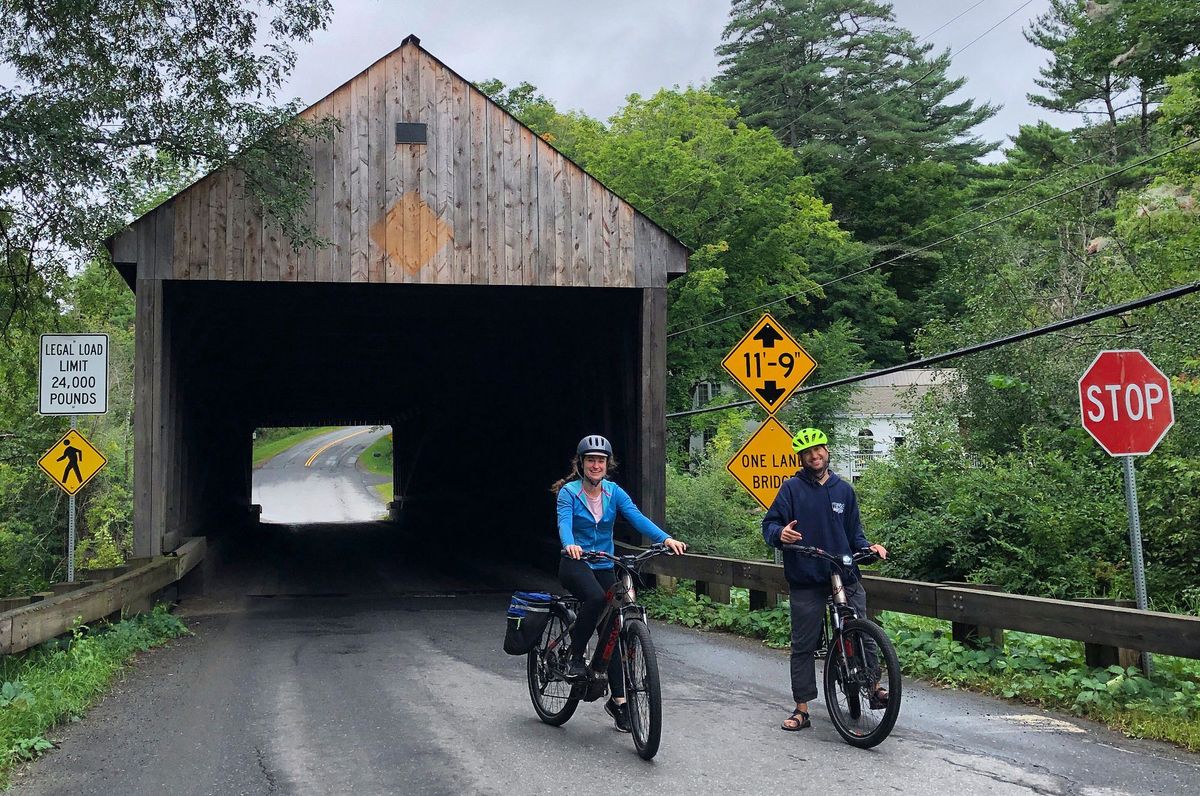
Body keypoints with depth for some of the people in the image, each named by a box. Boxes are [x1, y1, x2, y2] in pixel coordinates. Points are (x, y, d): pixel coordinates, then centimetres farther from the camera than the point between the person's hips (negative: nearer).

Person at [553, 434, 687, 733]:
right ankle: (575, 658, -16)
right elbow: (564, 523, -25)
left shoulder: (614, 492, 0)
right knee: (595, 598, -35)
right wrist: (570, 545, -48)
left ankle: (618, 700, 10)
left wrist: (666, 538, -31)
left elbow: (637, 517, -14)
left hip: (604, 566, 4)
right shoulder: (569, 492, -8)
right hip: (575, 562, -4)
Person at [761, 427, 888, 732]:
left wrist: (869, 547, -1)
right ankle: (802, 708, 10)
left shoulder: (843, 490, 12)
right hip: (806, 580, -2)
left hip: (845, 576, 2)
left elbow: (854, 532, 17)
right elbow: (769, 524, -3)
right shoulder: (792, 488, 1)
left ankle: (873, 687, 18)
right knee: (803, 645, 2)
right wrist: (780, 533, -25)